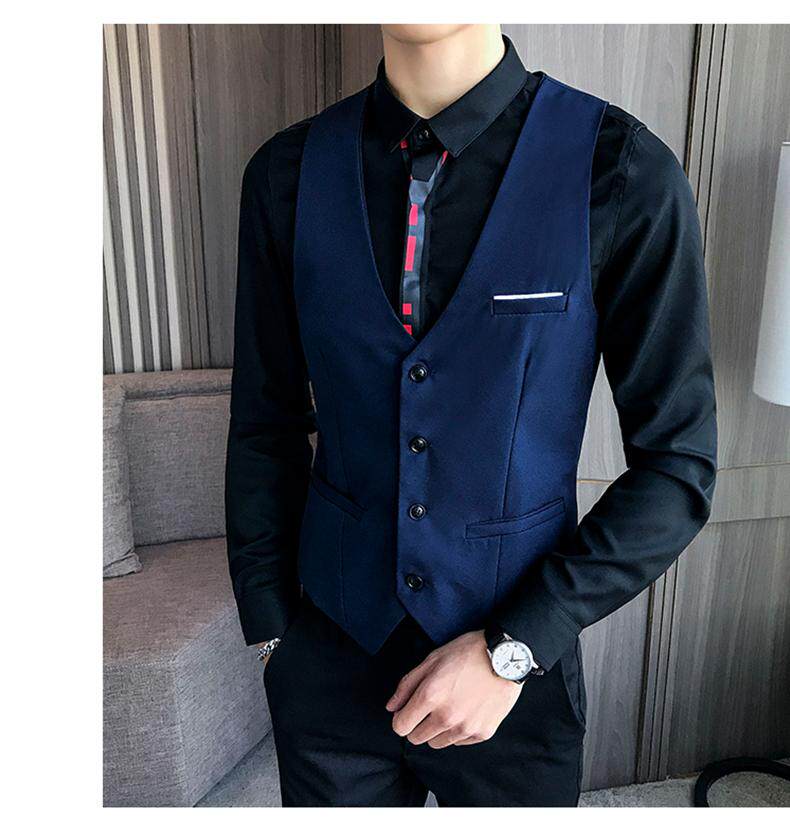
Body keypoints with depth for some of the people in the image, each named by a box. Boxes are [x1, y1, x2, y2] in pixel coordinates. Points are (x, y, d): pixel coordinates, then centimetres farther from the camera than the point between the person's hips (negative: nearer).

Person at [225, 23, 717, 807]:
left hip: (519, 665, -1)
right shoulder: (287, 172, -6)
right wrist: (269, 631, 5)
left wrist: (512, 650, -13)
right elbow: (266, 426, 2)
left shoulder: (625, 172, -14)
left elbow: (678, 464, -9)